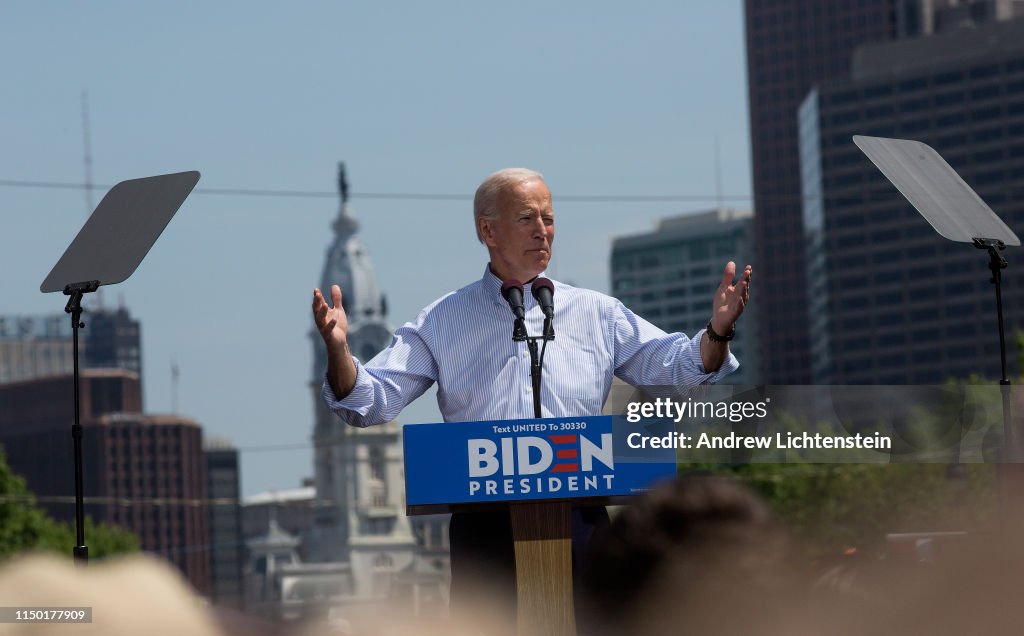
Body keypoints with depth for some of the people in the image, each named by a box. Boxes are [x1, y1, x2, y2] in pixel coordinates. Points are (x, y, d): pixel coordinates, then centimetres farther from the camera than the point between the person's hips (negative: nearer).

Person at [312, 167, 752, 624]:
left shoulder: (596, 313, 12)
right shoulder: (442, 322, 9)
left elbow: (676, 366, 8)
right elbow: (369, 402, 4)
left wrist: (717, 331, -12)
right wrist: (337, 348, -15)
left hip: (578, 522, 1)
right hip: (483, 527, -1)